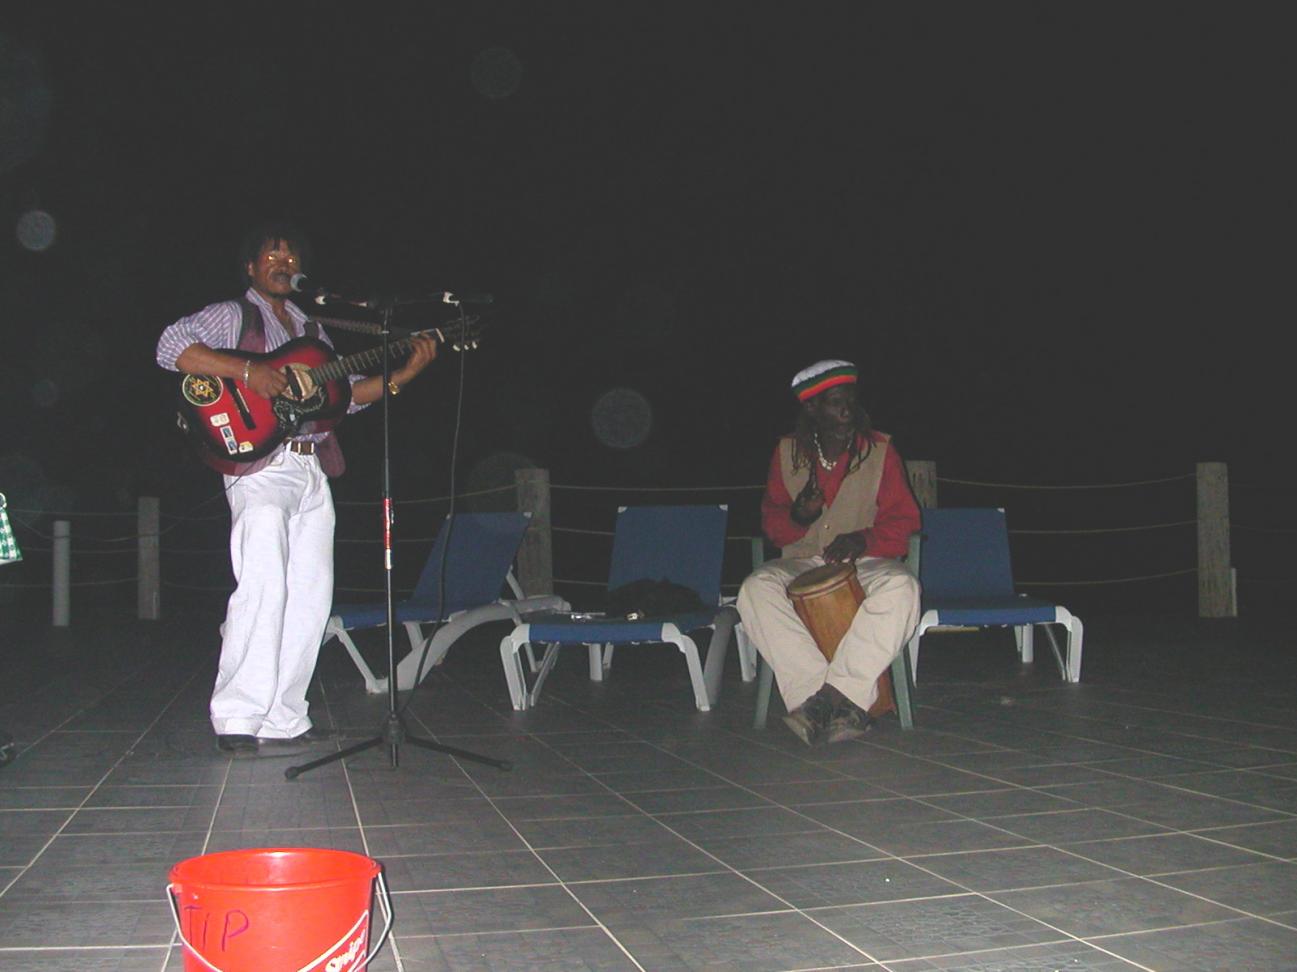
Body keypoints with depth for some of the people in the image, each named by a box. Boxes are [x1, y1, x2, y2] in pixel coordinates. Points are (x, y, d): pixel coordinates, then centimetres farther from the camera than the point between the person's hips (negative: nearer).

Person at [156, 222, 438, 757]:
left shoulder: (311, 331, 25)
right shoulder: (231, 316, 6)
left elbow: (346, 393, 20)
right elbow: (171, 346, -10)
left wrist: (405, 373, 8)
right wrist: (246, 370, -19)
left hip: (314, 471, 7)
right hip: (260, 467, -7)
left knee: (310, 596, 4)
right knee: (263, 587, -17)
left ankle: (282, 720, 9)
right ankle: (238, 722, -12)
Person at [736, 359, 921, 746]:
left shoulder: (880, 450, 1)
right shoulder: (787, 452, 6)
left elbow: (903, 520, 1)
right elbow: (771, 521, 11)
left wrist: (863, 540, -19)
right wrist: (797, 516, -14)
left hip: (866, 563, -1)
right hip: (801, 565, 2)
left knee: (900, 588, -35)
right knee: (756, 589, -30)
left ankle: (833, 696, -36)